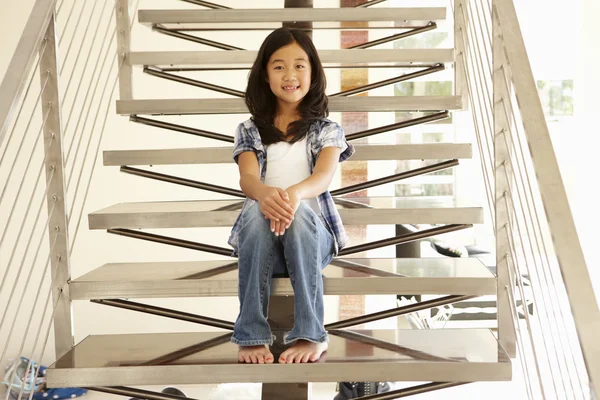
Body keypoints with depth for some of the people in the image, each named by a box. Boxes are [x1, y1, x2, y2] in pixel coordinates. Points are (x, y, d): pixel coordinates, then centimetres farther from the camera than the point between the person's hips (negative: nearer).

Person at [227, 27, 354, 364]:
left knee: (299, 214, -35)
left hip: (312, 229, -1)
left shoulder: (326, 130, 9)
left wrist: (295, 193, -37)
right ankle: (252, 334, -33)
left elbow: (324, 176, -11)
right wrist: (264, 193, -35)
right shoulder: (250, 131, 11)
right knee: (255, 212, -34)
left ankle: (311, 334, -32)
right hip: (261, 232, 1)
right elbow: (247, 178, -8)